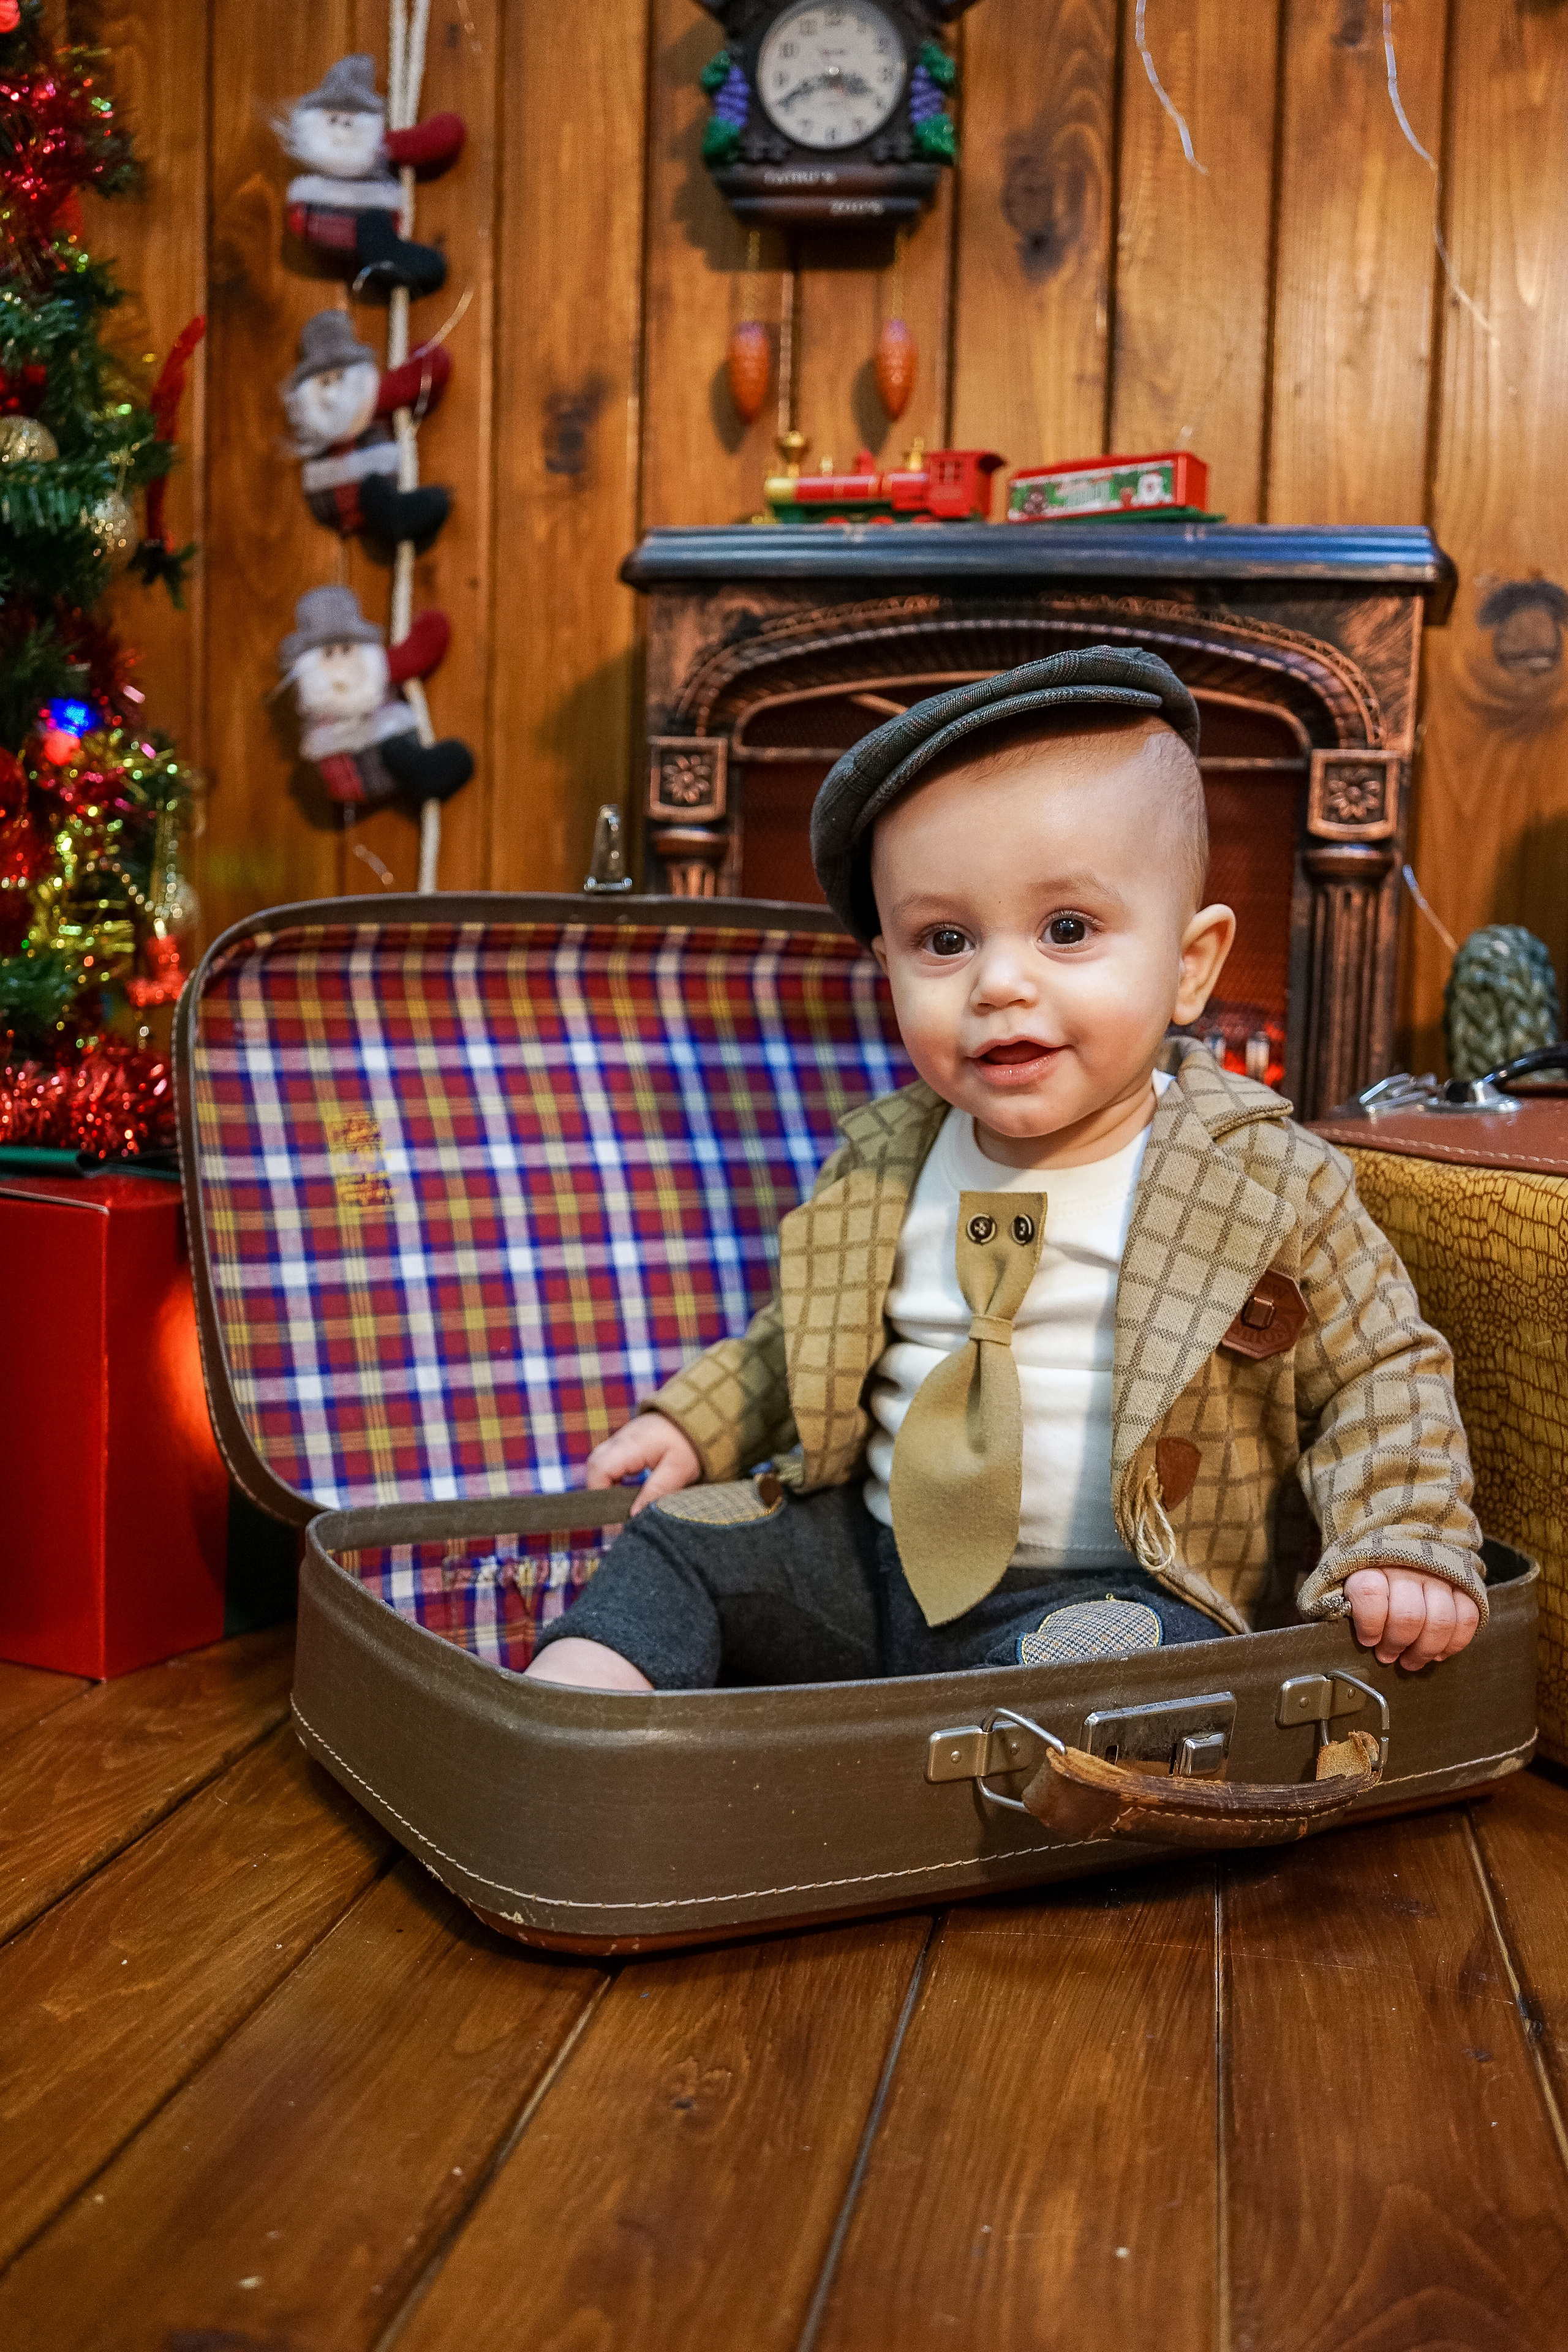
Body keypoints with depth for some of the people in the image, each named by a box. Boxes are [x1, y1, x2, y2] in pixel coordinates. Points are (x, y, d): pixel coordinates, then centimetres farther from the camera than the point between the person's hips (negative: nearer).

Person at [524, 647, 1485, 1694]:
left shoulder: (1266, 1183, -8)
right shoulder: (885, 1165, 5)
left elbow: (1383, 1375, 0)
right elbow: (802, 1342, 24)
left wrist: (1405, 1548, -14)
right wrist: (693, 1420, 14)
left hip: (1114, 1591, -5)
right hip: (869, 1557, 6)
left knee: (1073, 1662, -35)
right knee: (673, 1549, -3)